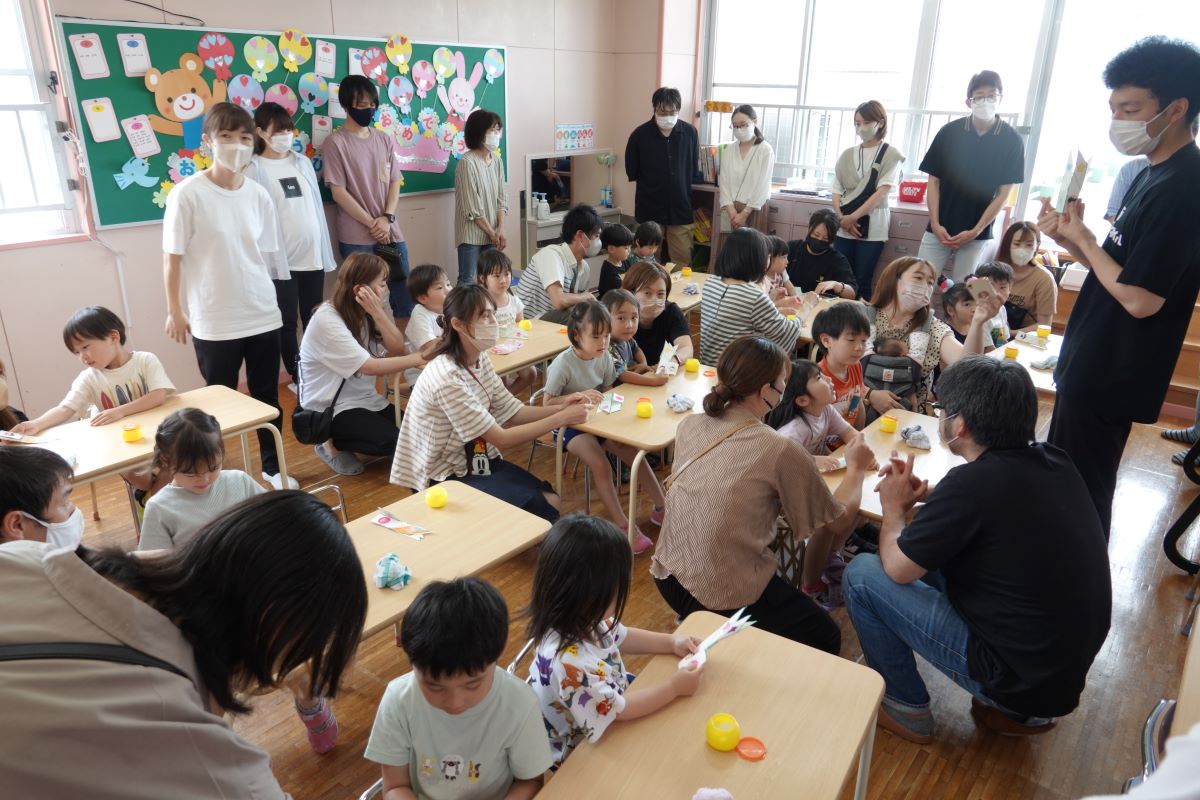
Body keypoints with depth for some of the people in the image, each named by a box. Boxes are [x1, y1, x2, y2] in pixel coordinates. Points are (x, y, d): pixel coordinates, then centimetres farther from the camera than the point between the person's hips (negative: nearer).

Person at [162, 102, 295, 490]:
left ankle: (273, 468, 30)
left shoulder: (259, 195, 2)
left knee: (267, 397, 14)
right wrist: (174, 310, -3)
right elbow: (172, 257, -6)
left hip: (263, 316, 4)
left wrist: (260, 295, 14)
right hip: (213, 322, -4)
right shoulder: (187, 194, -11)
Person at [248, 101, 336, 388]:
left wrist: (325, 252, 11)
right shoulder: (254, 169, -4)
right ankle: (298, 379, 14)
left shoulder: (303, 162, 12)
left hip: (312, 256, 4)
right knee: (287, 323, 4)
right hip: (281, 260, -4)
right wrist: (269, 261, -12)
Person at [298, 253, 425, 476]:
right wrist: (419, 358, -25)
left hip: (364, 399, 8)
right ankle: (330, 442, 0)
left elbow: (398, 350, -7)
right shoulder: (326, 320, -22)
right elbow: (370, 367, -27)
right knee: (392, 441, -26)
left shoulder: (364, 312, 4)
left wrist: (378, 313, -19)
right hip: (328, 409, -8)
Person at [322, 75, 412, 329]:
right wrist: (372, 223, -10)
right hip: (357, 239, -5)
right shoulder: (336, 142, -4)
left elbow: (394, 182, 10)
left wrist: (386, 218, -6)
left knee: (405, 297, 8)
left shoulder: (384, 139, 11)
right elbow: (338, 192, -8)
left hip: (391, 233, 5)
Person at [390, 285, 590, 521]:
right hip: (445, 477, -7)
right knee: (539, 509, -15)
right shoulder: (446, 377, -27)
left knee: (551, 501, -7)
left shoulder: (480, 359, 0)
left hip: (476, 459, 7)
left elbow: (513, 412, 0)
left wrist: (563, 408, -14)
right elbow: (501, 439, -24)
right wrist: (561, 419, -23)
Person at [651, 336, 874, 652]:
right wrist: (855, 468, 11)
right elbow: (840, 523, -6)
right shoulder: (782, 450, -20)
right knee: (827, 639, 19)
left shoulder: (690, 425, -3)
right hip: (723, 599, -6)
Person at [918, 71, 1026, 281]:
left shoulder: (1012, 140, -2)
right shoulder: (949, 132, 0)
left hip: (977, 236, -1)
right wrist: (935, 224, -7)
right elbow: (933, 181, 3)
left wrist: (975, 231, -9)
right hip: (939, 231, 1)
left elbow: (1003, 193, -1)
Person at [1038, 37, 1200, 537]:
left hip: (1110, 378, -10)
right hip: (1091, 364, 10)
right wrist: (1068, 238, -3)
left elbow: (1140, 298, -24)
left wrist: (1081, 236, -14)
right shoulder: (1153, 175, 9)